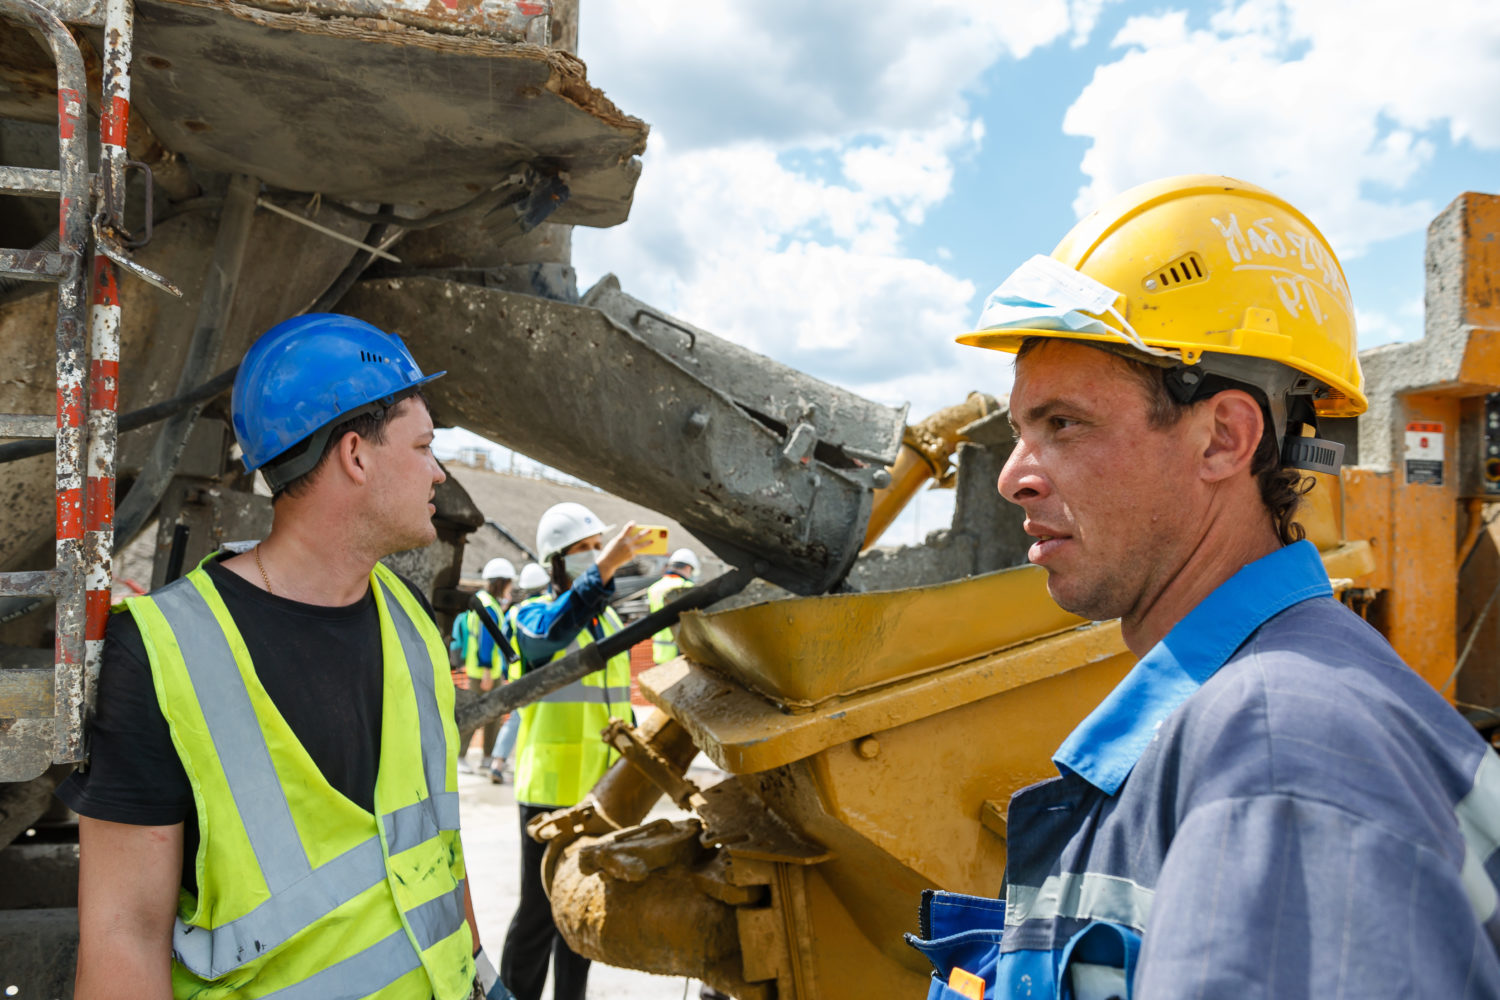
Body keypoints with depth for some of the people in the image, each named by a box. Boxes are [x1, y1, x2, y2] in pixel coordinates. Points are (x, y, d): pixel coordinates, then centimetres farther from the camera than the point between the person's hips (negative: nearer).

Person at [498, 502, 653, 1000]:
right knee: (541, 913, -1)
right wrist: (608, 565, -43)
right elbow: (554, 630, -34)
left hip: (604, 792, 7)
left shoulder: (609, 620, 13)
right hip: (552, 791, -7)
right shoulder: (532, 615, -8)